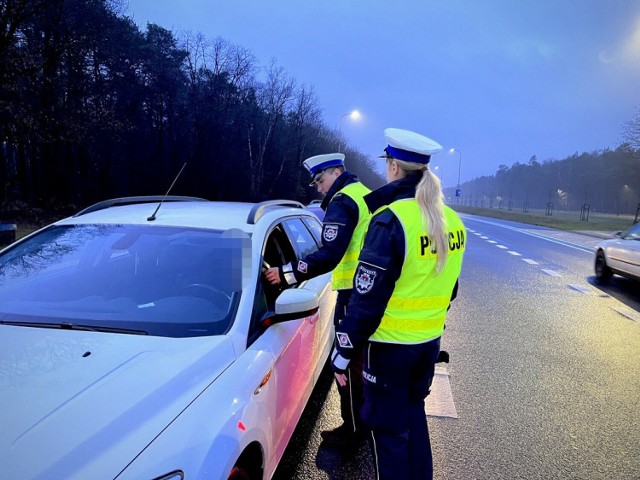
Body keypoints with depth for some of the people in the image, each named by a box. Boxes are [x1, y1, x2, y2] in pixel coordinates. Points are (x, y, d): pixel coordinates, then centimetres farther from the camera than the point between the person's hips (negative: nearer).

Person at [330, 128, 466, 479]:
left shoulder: (391, 220, -21)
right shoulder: (451, 221, 2)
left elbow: (367, 299, -21)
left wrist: (344, 352, -11)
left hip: (390, 344, -7)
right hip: (430, 340, 7)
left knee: (389, 427, 9)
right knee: (413, 412, 24)